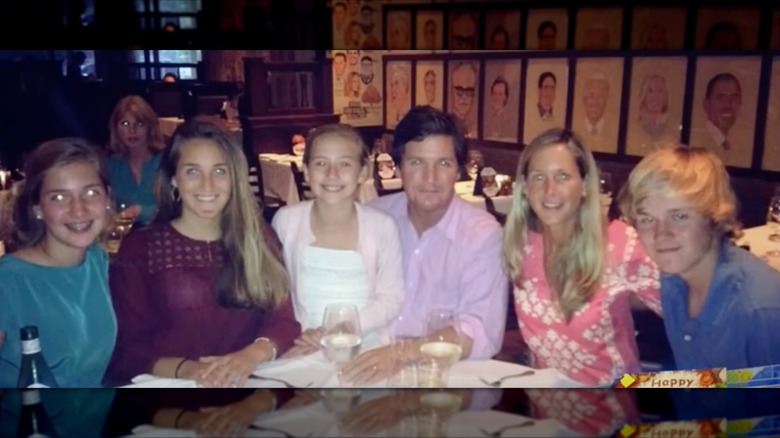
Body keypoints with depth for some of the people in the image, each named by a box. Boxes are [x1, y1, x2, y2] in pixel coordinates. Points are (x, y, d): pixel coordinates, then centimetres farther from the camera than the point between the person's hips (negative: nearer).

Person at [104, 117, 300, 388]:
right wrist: (184, 369, -20)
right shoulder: (138, 248, 3)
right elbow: (127, 350, -1)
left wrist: (251, 356, -19)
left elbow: (283, 321, 2)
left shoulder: (260, 237, 9)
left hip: (252, 383, 1)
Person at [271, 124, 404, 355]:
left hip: (367, 349, 0)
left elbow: (391, 298, -3)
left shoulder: (381, 226, -6)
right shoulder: (286, 220, -2)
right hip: (305, 351, 0)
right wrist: (294, 336, -9)